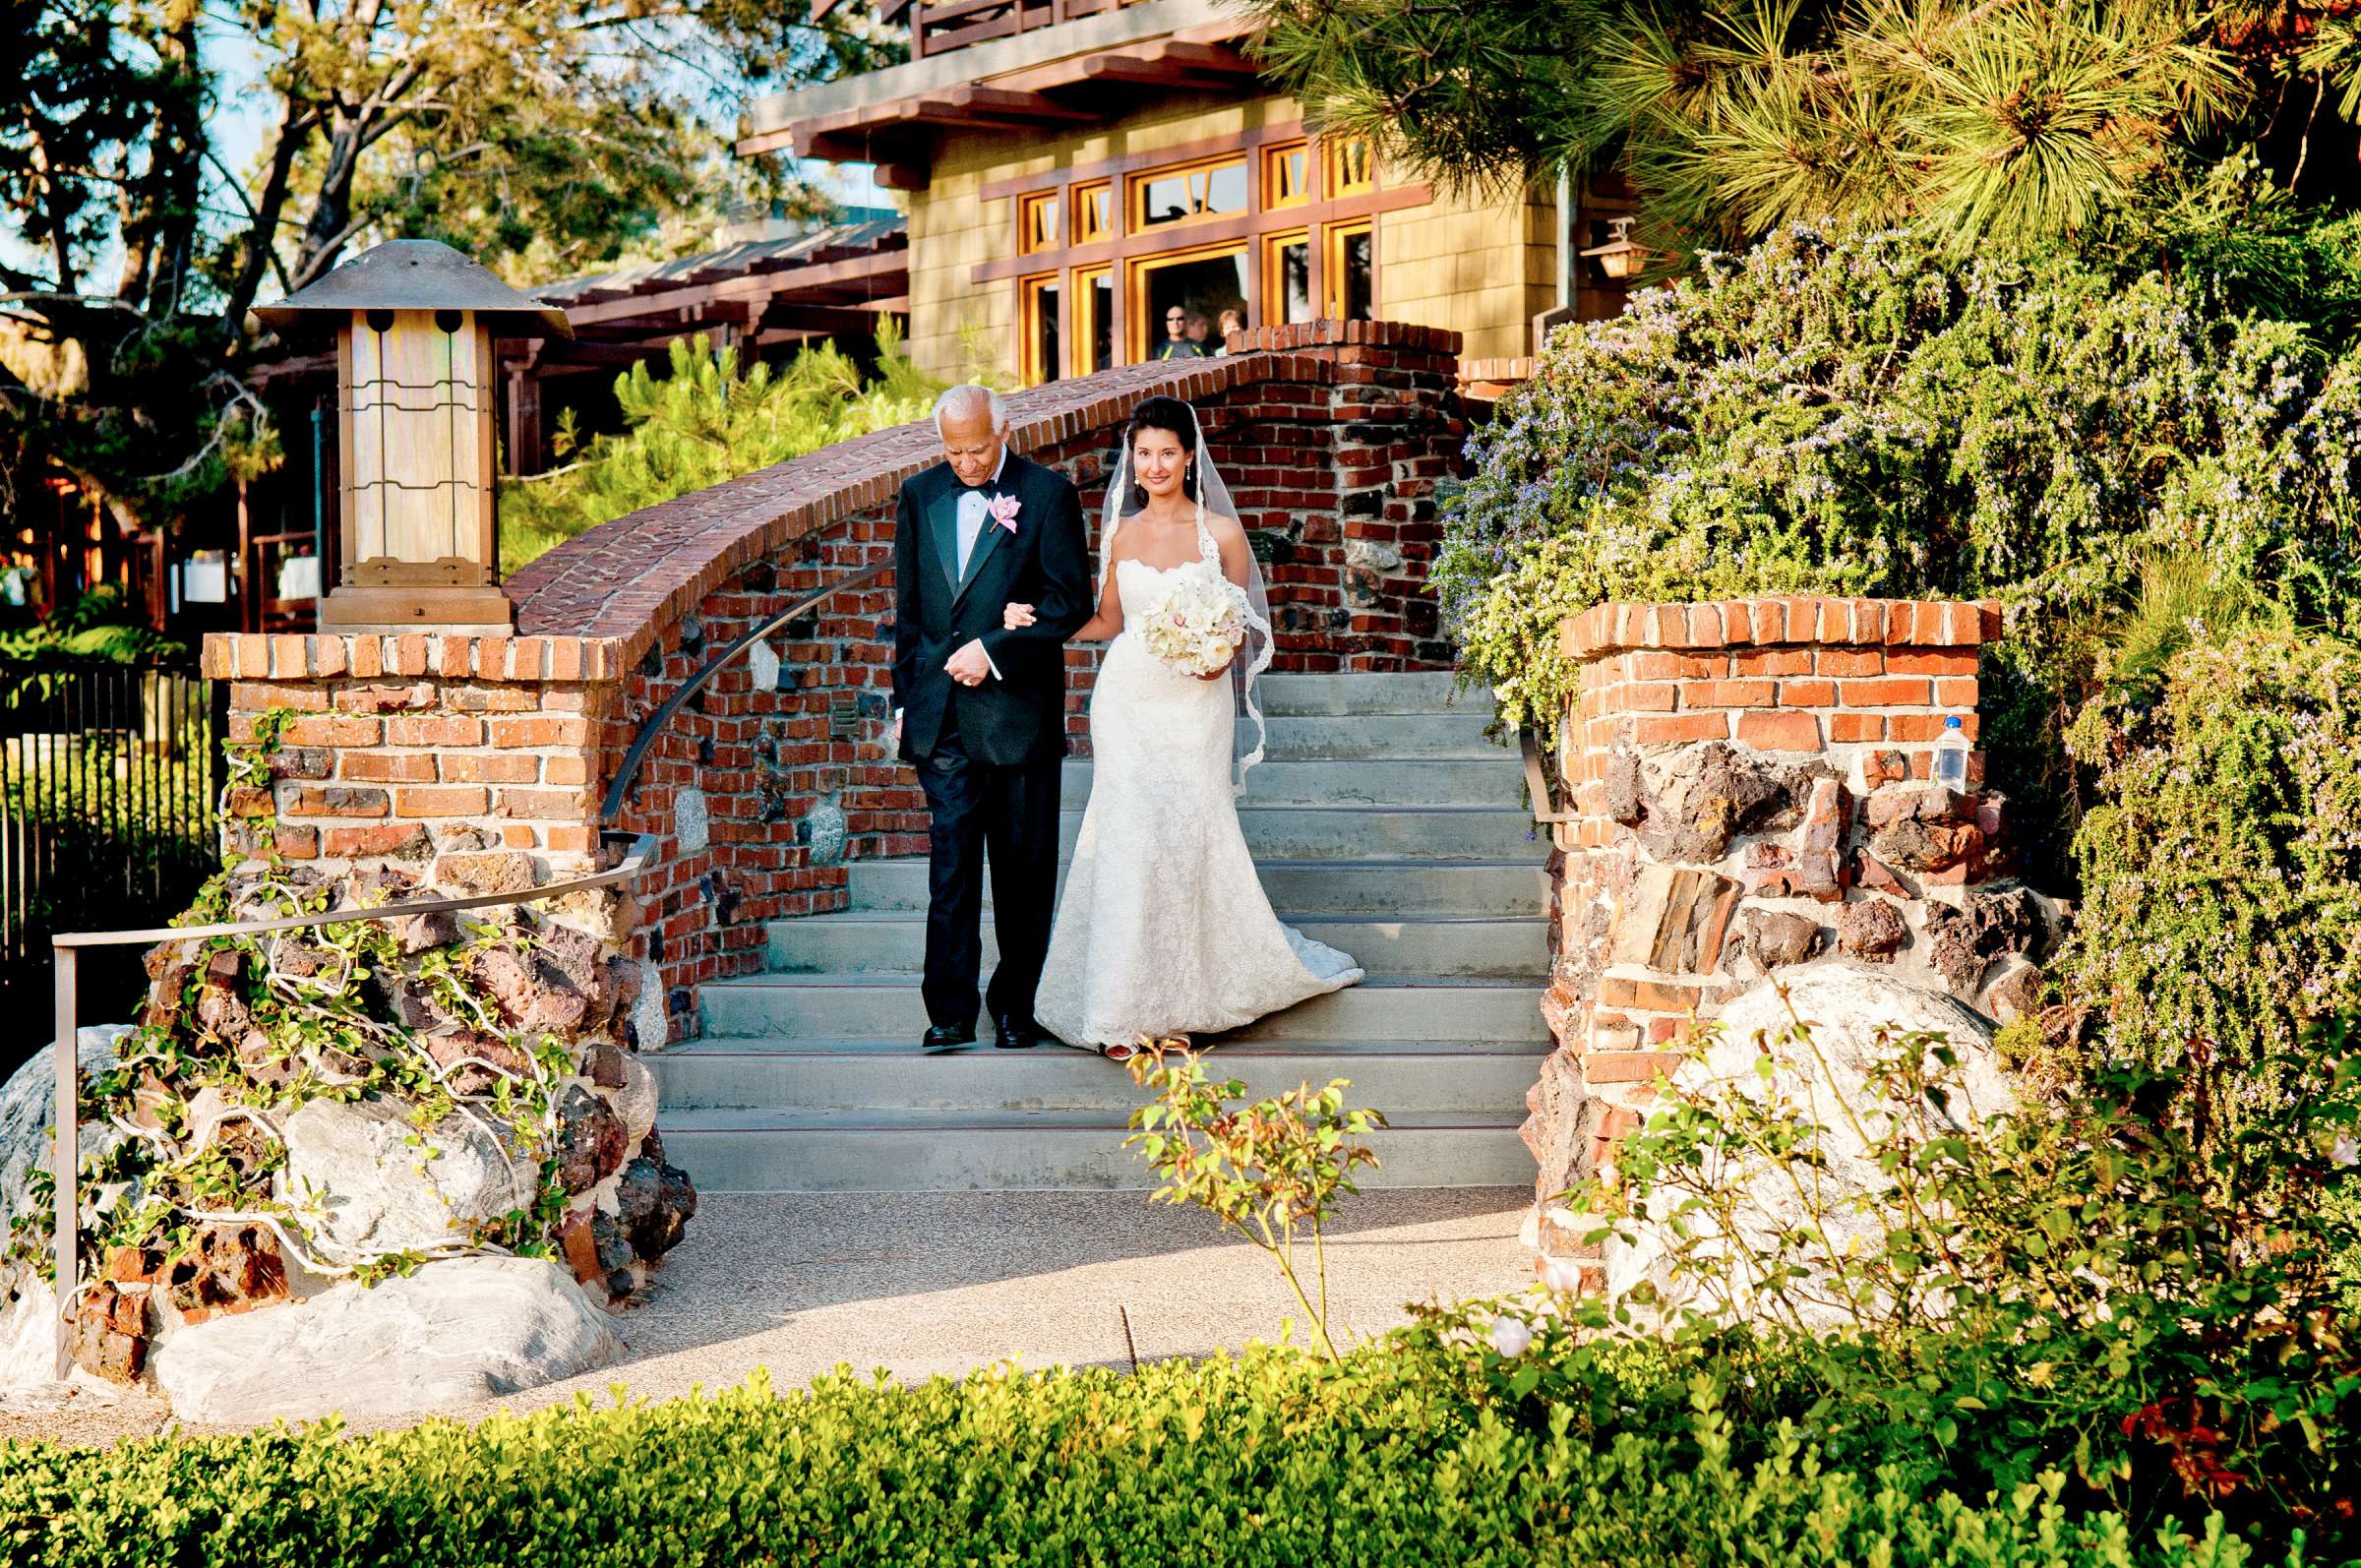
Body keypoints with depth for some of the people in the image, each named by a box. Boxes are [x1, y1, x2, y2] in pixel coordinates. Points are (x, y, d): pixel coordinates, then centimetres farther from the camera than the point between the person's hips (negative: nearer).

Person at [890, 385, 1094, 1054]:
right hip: (942, 715, 3)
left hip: (1019, 708, -2)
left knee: (1024, 867, 6)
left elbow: (1071, 601, -6)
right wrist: (904, 698, 13)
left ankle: (1016, 1007, 17)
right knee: (950, 865, -2)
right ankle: (950, 1014, 0)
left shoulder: (1048, 494, -2)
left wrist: (994, 649, -14)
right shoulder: (920, 496, 11)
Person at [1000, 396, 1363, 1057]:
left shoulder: (1221, 532, -1)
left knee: (1191, 838, -1)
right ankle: (1129, 1007, 4)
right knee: (1129, 840, -3)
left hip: (1196, 703, -2)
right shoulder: (1120, 533, 7)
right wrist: (1038, 622, 3)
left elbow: (1241, 626, 4)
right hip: (1128, 701, 2)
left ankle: (1191, 996, 14)